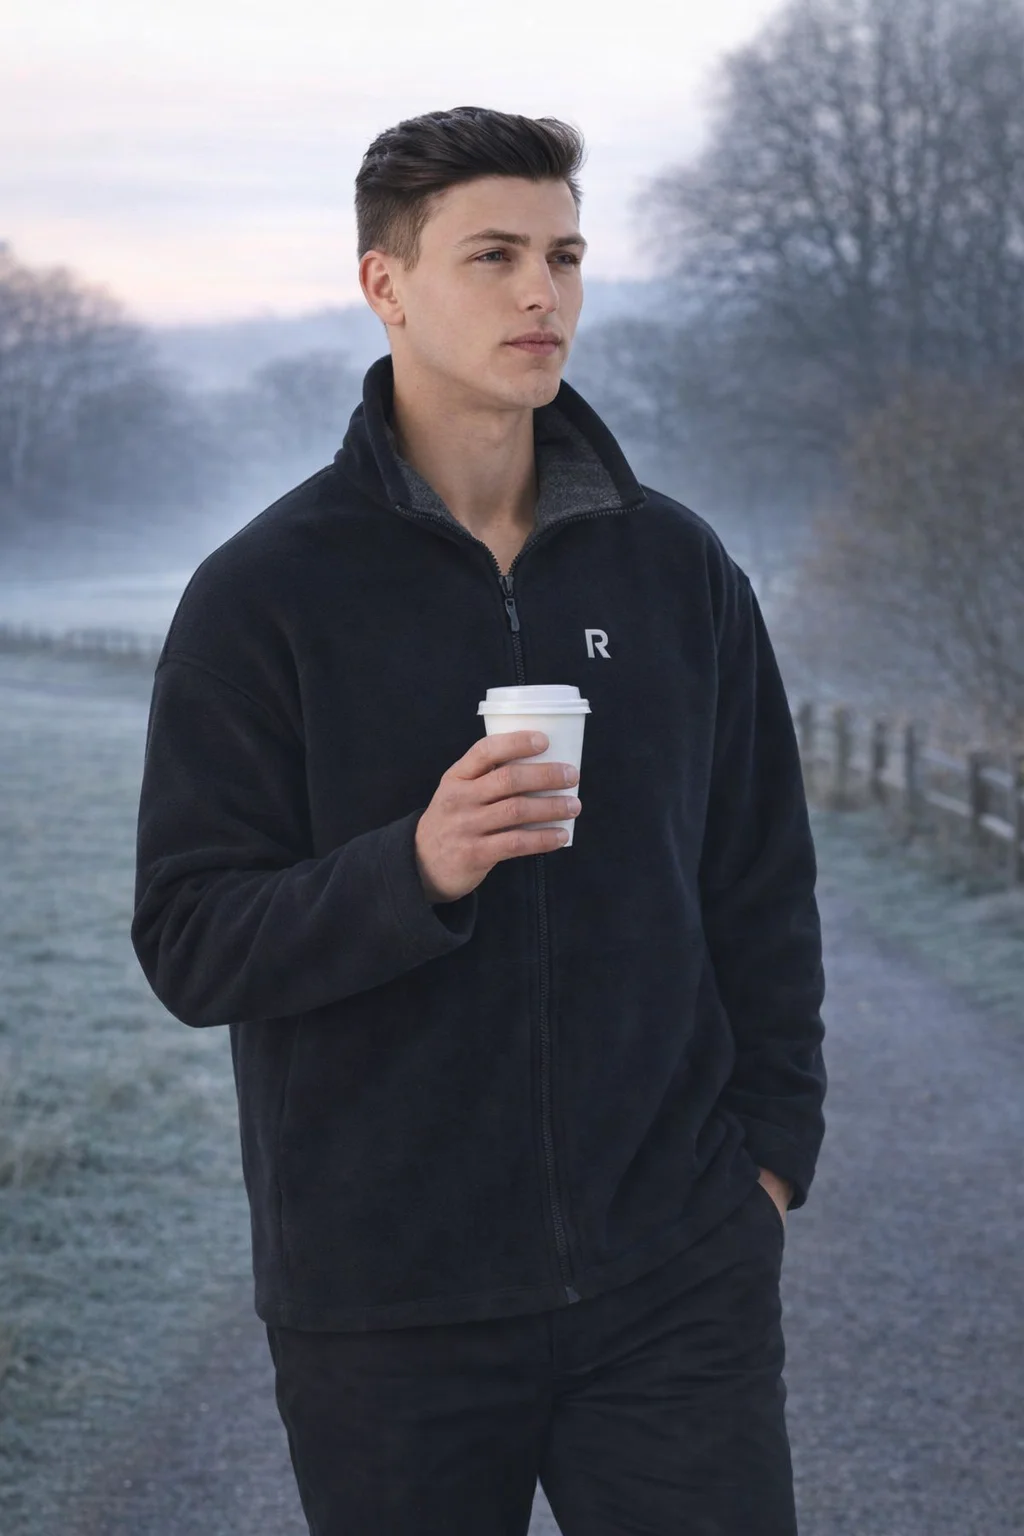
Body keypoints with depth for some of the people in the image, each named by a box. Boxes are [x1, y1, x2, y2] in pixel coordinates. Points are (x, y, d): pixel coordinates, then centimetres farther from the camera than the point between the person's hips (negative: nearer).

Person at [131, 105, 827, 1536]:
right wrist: (416, 870, -24)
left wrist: (771, 1142, 3)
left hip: (678, 1279, 2)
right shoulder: (263, 595, -5)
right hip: (388, 1307, -2)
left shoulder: (677, 566, 6)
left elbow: (764, 888, 11)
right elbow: (190, 945, -9)